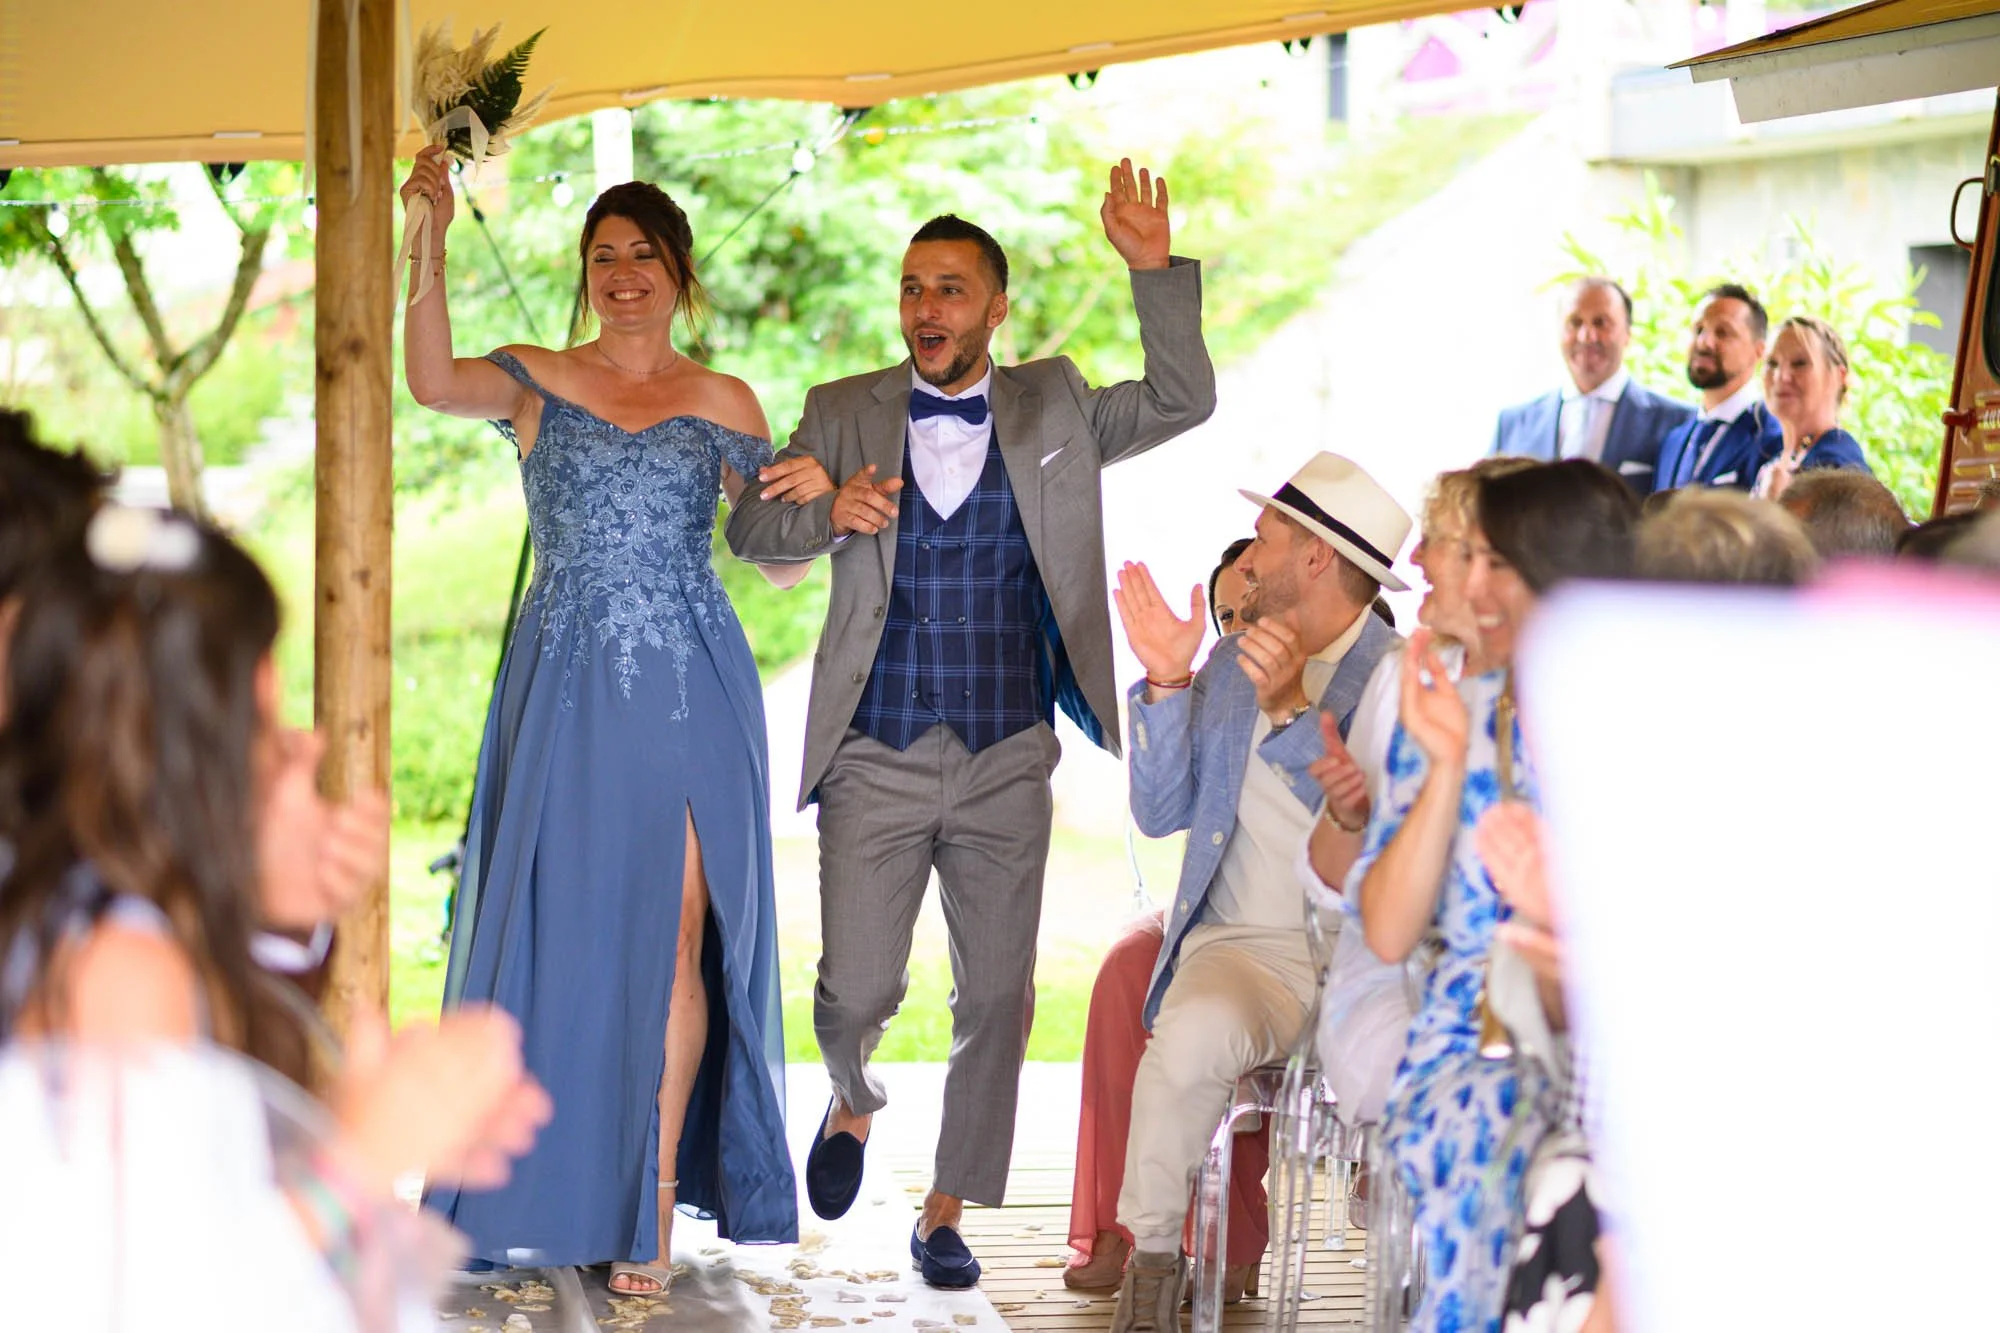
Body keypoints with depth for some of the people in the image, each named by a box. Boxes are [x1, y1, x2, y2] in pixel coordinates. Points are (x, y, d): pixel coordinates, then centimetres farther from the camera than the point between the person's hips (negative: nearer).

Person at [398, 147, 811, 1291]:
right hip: (568, 690, 0)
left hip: (690, 691, 0)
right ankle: (563, 1189, 13)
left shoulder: (726, 405, 10)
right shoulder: (537, 382, 6)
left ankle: (658, 1202, 3)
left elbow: (779, 560, 12)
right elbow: (435, 382, -16)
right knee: (563, 929, 1)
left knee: (672, 936, -3)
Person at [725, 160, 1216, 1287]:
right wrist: (829, 511, -24)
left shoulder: (1053, 409, 7)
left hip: (1008, 766, 1)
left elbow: (1184, 401, 1)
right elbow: (752, 528, -2)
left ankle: (948, 1214, 16)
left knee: (998, 995, 2)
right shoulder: (846, 414, 5)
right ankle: (855, 1102, 29)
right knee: (856, 993, -5)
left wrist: (1155, 269, -11)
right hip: (877, 761, -1)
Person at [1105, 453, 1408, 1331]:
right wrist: (1167, 682, -1)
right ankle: (1153, 1252, -13)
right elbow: (1159, 814, 12)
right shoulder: (1231, 665, 17)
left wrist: (1292, 708, -24)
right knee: (1193, 1033, -32)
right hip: (1246, 946, 2)